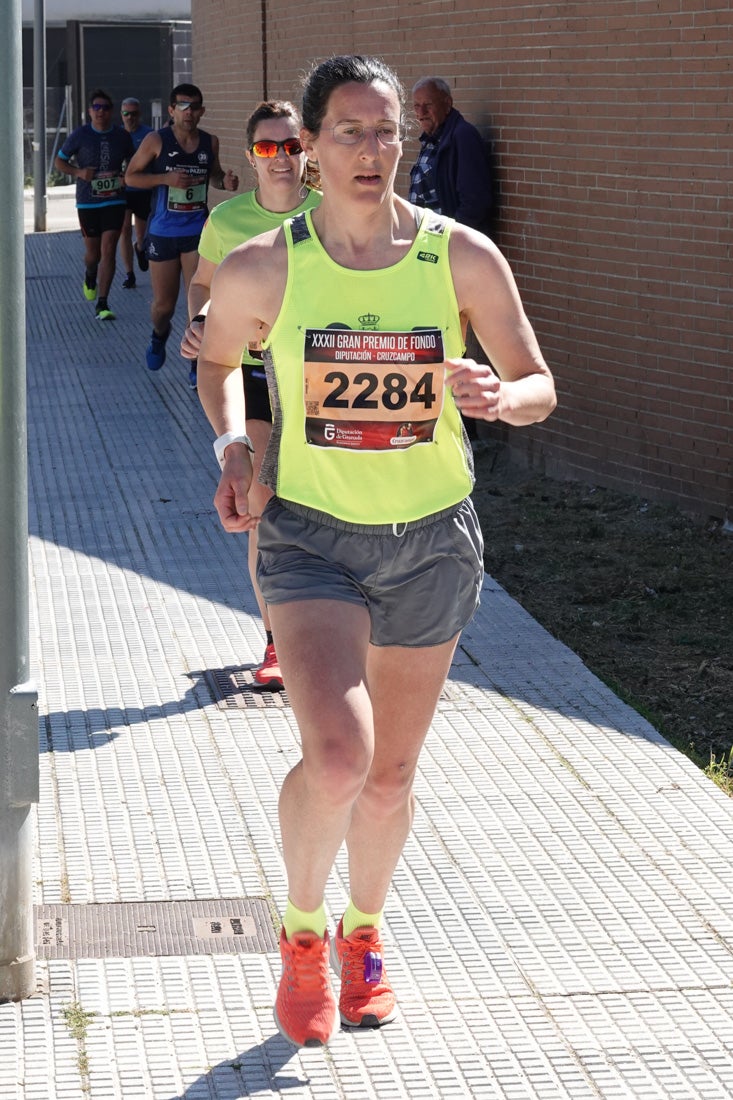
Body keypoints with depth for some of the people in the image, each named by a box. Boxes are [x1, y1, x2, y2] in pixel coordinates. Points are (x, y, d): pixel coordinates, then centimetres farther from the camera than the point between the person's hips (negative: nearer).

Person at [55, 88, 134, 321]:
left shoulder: (122, 136, 2)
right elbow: (59, 161, 4)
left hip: (114, 200, 1)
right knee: (93, 252, 9)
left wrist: (128, 176, -3)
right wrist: (78, 172, -14)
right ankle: (90, 276, 47)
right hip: (87, 203, -1)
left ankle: (102, 305, -7)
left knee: (108, 251, -9)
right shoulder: (80, 135, -5)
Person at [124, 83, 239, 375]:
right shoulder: (156, 141, -7)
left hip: (197, 231, 1)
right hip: (163, 233, -1)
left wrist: (225, 182, -4)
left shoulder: (210, 142, 2)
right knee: (163, 304, 9)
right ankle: (159, 335, 44)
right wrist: (167, 179, -18)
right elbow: (131, 176, -4)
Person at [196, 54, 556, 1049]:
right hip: (311, 535, -2)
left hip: (431, 540, 2)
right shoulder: (261, 268, -7)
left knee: (390, 776, 13)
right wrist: (230, 445, -6)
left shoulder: (463, 258, -6)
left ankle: (364, 934, 42)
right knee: (336, 757, -22)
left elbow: (542, 387, 0)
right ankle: (301, 932, 7)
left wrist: (500, 398, -23)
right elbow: (217, 361, 13)